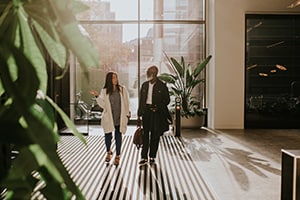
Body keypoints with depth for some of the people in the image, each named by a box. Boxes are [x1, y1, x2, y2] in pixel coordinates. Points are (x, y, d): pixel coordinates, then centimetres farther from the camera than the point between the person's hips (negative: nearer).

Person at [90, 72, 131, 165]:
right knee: (108, 135, 5)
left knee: (118, 136, 5)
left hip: (120, 118, 0)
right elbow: (103, 105, -4)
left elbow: (126, 102, 5)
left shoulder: (122, 89, 3)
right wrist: (97, 96, -15)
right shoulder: (104, 91, 3)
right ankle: (108, 152, 34)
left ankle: (117, 156, 18)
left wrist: (127, 114, 3)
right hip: (109, 118, 0)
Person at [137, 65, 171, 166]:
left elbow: (167, 99, -1)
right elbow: (141, 100, 12)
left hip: (157, 113, -3)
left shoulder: (162, 86, -3)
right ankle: (144, 157, 5)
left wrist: (157, 107, -16)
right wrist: (139, 115, 9)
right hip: (146, 111, 3)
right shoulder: (144, 85, 10)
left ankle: (152, 157, 17)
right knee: (145, 134, -1)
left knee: (155, 135, 5)